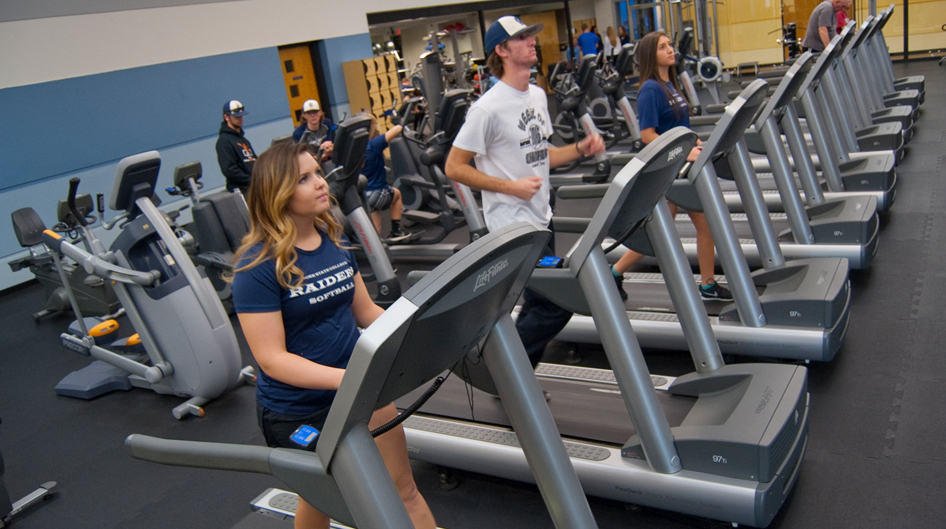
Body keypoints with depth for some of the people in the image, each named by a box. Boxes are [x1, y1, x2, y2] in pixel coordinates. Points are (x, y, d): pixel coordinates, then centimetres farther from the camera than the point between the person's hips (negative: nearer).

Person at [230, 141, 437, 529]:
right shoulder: (258, 267, -19)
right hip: (298, 413, -5)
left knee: (403, 491, 10)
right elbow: (272, 358, -23)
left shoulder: (335, 239, 1)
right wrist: (344, 378, -35)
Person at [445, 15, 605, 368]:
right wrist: (511, 187, -20)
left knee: (539, 306, 14)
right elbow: (454, 167, -15)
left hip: (540, 219, 9)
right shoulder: (489, 108, -16)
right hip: (513, 225, -9)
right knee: (557, 305, -8)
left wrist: (580, 149, 3)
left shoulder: (538, 96, 10)